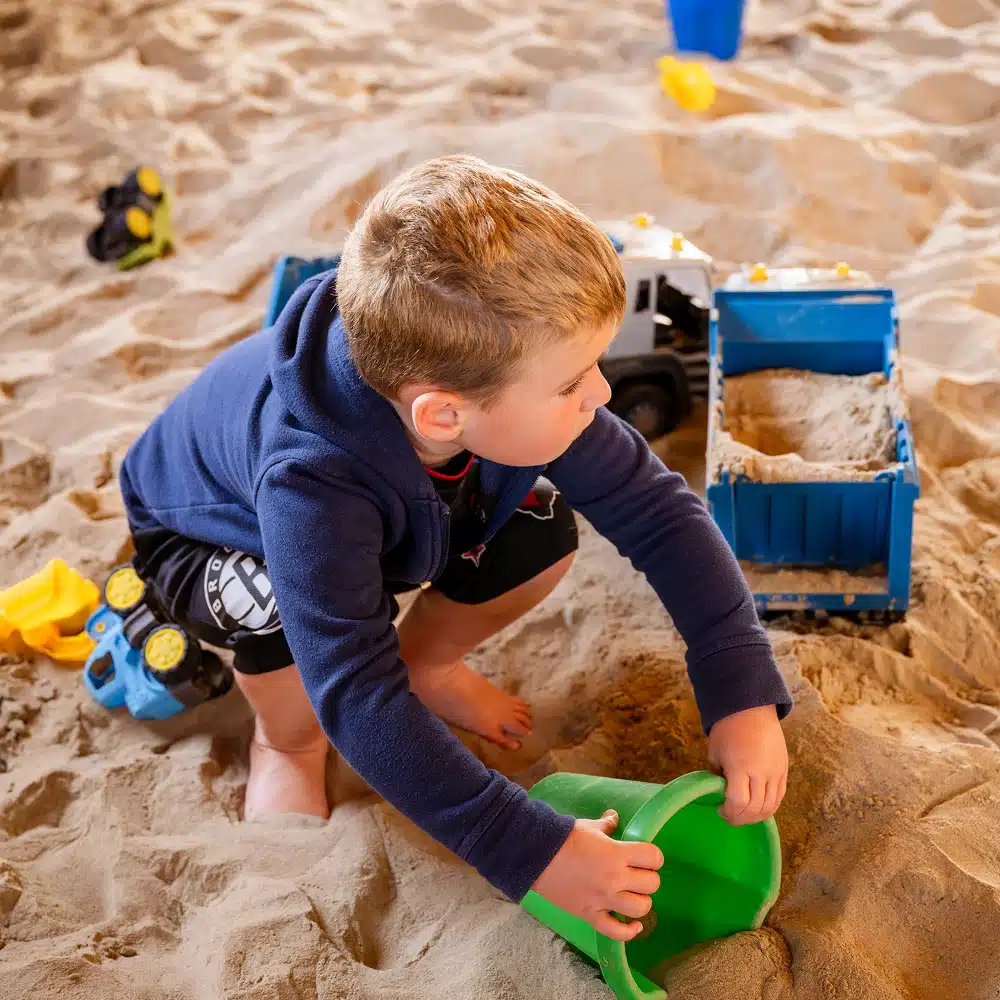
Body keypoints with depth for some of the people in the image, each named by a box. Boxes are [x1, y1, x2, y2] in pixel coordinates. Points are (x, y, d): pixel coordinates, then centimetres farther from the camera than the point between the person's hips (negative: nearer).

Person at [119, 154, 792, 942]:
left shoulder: (515, 390, -32)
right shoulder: (312, 481, -46)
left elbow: (659, 511, -24)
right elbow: (359, 700, -45)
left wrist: (744, 693, -31)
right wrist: (533, 850, -46)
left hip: (393, 521, 4)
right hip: (210, 539, -4)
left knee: (543, 533, -19)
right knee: (287, 607, -38)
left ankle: (426, 665, 11)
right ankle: (288, 743, -1)